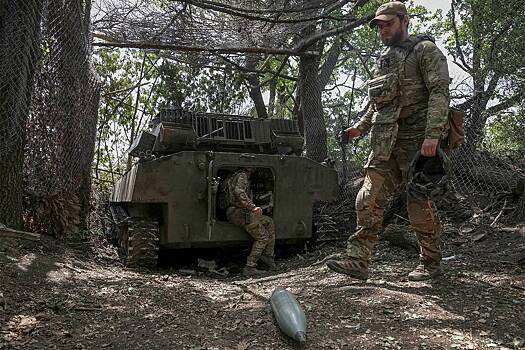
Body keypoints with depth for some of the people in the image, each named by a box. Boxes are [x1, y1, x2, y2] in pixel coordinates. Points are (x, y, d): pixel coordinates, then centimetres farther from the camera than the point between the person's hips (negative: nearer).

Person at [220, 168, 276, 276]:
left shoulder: (234, 177, 24)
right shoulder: (242, 176, -7)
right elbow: (238, 192, -24)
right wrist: (253, 207, -30)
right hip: (239, 213, -10)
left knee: (269, 222, 16)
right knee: (262, 237, -5)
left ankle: (268, 255, 12)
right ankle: (250, 267, -7)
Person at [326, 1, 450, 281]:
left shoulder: (425, 50, 1)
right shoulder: (383, 60, 23)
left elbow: (439, 92, -11)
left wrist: (432, 134, -22)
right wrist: (360, 127, 15)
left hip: (417, 140, -6)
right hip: (384, 143, 7)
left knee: (420, 205, 0)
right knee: (368, 201, -3)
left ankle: (430, 263, 17)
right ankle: (357, 261, -1)